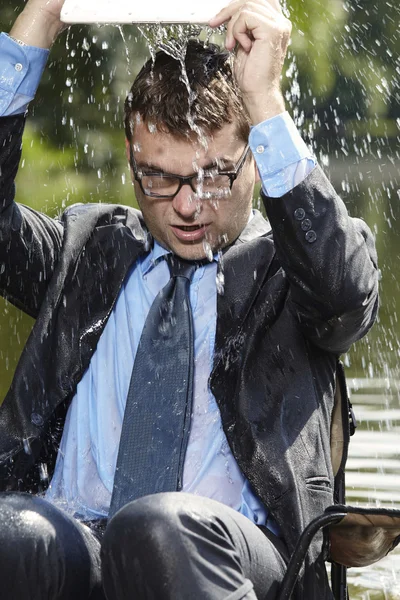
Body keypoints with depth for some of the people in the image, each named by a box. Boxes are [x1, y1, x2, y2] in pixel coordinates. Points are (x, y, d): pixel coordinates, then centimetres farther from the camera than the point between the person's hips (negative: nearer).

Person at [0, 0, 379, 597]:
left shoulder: (286, 263, 13)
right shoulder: (88, 246, 23)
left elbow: (346, 293, -10)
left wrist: (265, 99, -14)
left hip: (225, 552, -2)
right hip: (69, 539, 2)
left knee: (159, 527, -39)